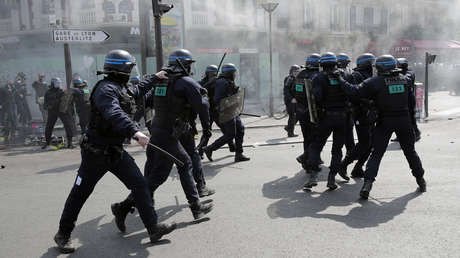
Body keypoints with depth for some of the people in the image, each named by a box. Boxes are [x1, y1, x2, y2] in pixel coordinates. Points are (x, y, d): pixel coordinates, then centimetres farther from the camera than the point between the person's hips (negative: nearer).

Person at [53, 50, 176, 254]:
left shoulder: (119, 87, 10)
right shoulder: (106, 89, -20)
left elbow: (137, 91, 33)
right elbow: (114, 114, -39)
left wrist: (155, 78, 38)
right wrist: (135, 132, -51)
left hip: (116, 151, 9)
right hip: (96, 151, -9)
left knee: (139, 184, 0)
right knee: (80, 193, 6)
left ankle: (153, 228, 4)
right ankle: (63, 235, 24)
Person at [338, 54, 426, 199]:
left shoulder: (375, 82, -10)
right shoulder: (405, 80, 4)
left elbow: (355, 91, -15)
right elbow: (412, 103, 8)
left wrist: (340, 79, -5)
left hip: (385, 121, -3)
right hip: (404, 120, 3)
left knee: (376, 153, 0)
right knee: (410, 151, 20)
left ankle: (368, 183, -12)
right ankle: (421, 181, 32)